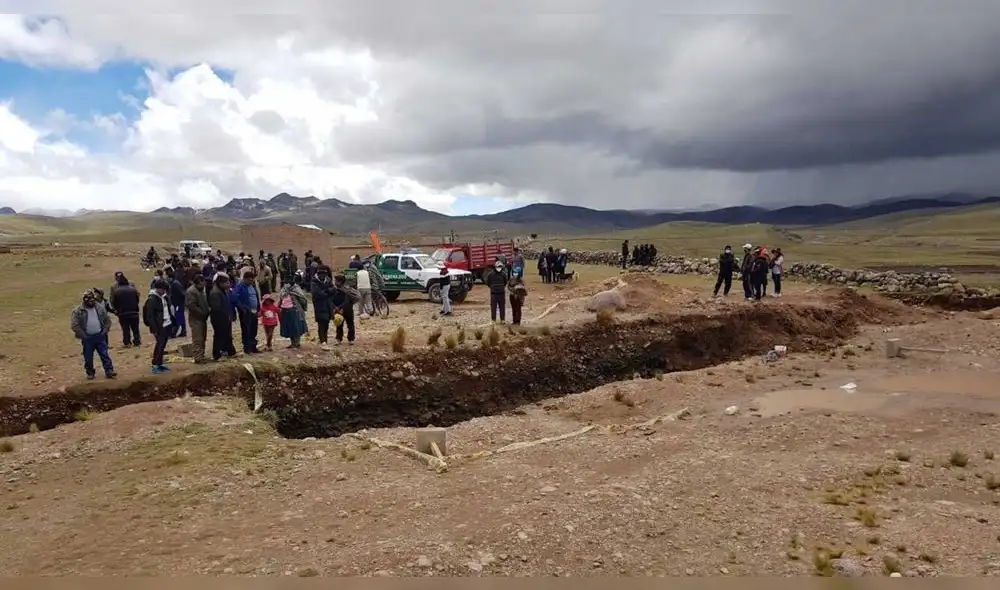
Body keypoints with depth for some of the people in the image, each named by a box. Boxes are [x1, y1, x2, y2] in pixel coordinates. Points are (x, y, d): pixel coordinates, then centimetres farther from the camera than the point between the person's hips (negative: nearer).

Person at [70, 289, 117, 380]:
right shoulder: (78, 311, -6)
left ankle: (109, 371, 0)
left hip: (100, 336, 2)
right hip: (87, 338, -2)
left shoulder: (100, 308, 4)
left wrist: (104, 331, 3)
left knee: (105, 355, -1)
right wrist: (83, 335, -11)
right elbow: (74, 325, -9)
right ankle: (90, 373, 22)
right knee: (88, 357, 8)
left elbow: (107, 320, 13)